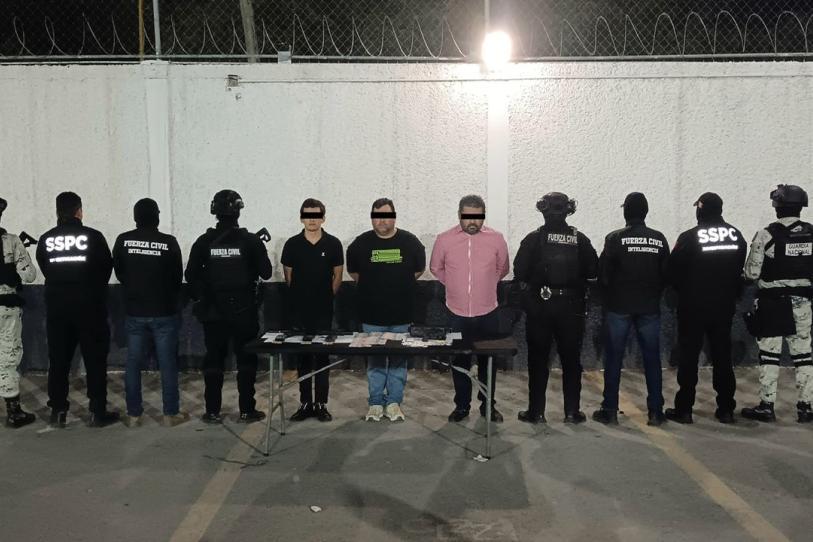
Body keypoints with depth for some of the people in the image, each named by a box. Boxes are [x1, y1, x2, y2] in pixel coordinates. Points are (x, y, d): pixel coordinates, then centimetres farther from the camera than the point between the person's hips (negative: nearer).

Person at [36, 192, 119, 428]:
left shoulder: (46, 240, -2)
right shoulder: (93, 237, -10)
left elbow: (45, 271, 5)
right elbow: (106, 268, -1)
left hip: (57, 308, 3)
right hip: (90, 307, -3)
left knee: (58, 360, 12)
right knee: (95, 359, 5)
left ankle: (58, 411, 16)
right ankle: (98, 412, 7)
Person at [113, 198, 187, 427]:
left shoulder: (123, 241, -5)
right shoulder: (169, 242, -11)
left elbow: (119, 273, 6)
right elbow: (178, 277, -1)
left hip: (134, 312, 2)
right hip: (164, 312, -2)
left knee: (133, 364, 11)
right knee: (168, 364, 5)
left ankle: (133, 414, 16)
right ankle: (171, 413, 10)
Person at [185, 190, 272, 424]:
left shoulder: (204, 242, -3)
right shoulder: (251, 241, -8)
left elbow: (190, 275, -2)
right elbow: (266, 273, -3)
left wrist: (202, 297, 14)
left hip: (213, 312, 2)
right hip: (244, 311, -1)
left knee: (213, 360, 9)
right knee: (246, 360, 7)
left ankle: (212, 412, 12)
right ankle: (247, 411, 10)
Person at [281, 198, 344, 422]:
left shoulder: (333, 244, -1)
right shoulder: (292, 244, 2)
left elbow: (337, 275, 5)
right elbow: (288, 276, 10)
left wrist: (326, 297, 6)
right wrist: (302, 295, 10)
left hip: (324, 311, -1)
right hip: (299, 310, 1)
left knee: (322, 357, 3)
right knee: (302, 358, 7)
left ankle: (321, 404, 11)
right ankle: (305, 403, 15)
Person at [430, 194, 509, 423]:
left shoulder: (496, 239, -5)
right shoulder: (444, 240, -5)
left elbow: (502, 269, 11)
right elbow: (436, 268, 11)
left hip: (487, 313, 0)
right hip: (457, 313, 0)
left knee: (488, 360, 12)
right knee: (460, 360, 12)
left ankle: (488, 404, 28)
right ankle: (461, 405, 26)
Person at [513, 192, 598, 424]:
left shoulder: (534, 239, -7)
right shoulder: (579, 239, -3)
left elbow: (519, 272, -10)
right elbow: (593, 270, -2)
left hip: (539, 306, -1)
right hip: (571, 307, 1)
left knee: (538, 360, 8)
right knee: (571, 360, 12)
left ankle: (536, 411, 11)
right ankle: (572, 411, 15)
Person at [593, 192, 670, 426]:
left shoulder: (615, 238, -9)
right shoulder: (659, 239, 0)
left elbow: (603, 273, -8)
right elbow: (666, 274, 3)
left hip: (618, 306, -2)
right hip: (649, 307, 3)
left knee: (613, 359, 5)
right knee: (652, 359, 9)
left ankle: (610, 410, 8)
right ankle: (655, 411, 12)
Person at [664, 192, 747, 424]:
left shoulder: (689, 237, -13)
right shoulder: (735, 235, 1)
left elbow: (672, 271, -10)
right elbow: (741, 269, 5)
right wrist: (732, 294, 15)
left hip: (694, 307, -4)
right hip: (724, 307, 4)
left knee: (688, 357, 4)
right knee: (722, 356, 12)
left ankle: (683, 409, 6)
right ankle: (726, 409, 17)